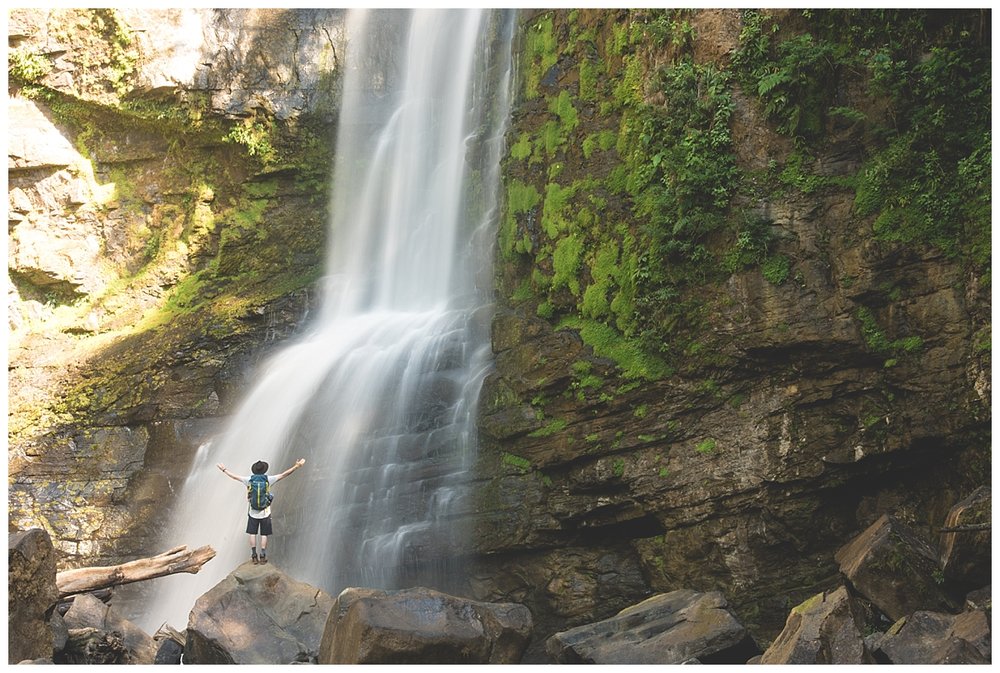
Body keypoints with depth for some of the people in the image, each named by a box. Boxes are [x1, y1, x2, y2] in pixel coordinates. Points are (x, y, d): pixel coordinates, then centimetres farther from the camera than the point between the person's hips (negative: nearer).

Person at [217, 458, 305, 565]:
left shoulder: (249, 480, -6)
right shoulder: (268, 479, -9)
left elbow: (234, 476, 4)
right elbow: (284, 475, -10)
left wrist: (224, 470, 18)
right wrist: (297, 466, -9)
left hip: (252, 512, 1)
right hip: (265, 512, -1)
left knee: (252, 534, 10)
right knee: (264, 535, 7)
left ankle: (254, 556, 11)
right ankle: (263, 556, 7)